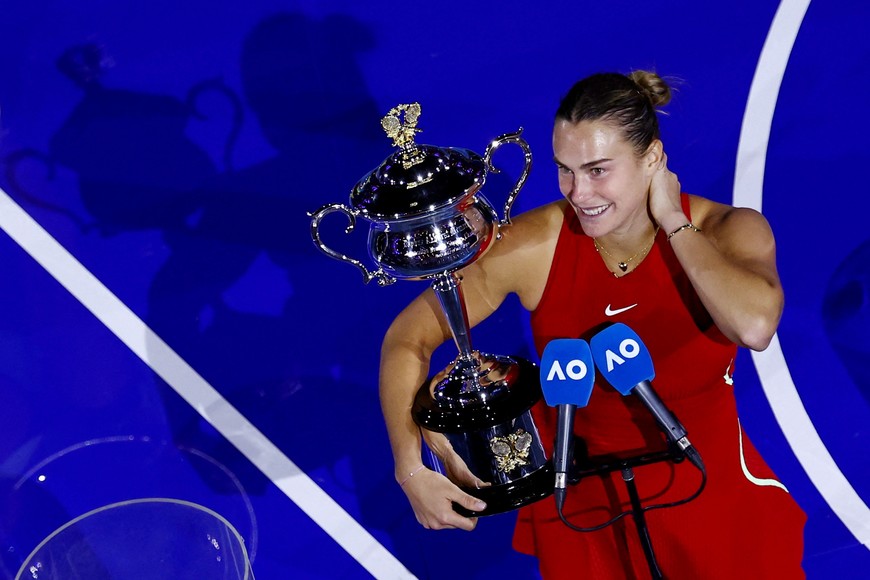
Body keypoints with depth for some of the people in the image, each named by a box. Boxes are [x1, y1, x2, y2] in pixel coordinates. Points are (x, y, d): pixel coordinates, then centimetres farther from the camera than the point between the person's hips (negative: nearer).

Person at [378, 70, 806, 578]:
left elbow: (754, 326, -40)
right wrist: (412, 471, -24)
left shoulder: (726, 232, -18)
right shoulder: (533, 246, -18)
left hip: (710, 494, 0)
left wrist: (673, 222, -27)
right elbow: (408, 338, -14)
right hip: (581, 503, 1)